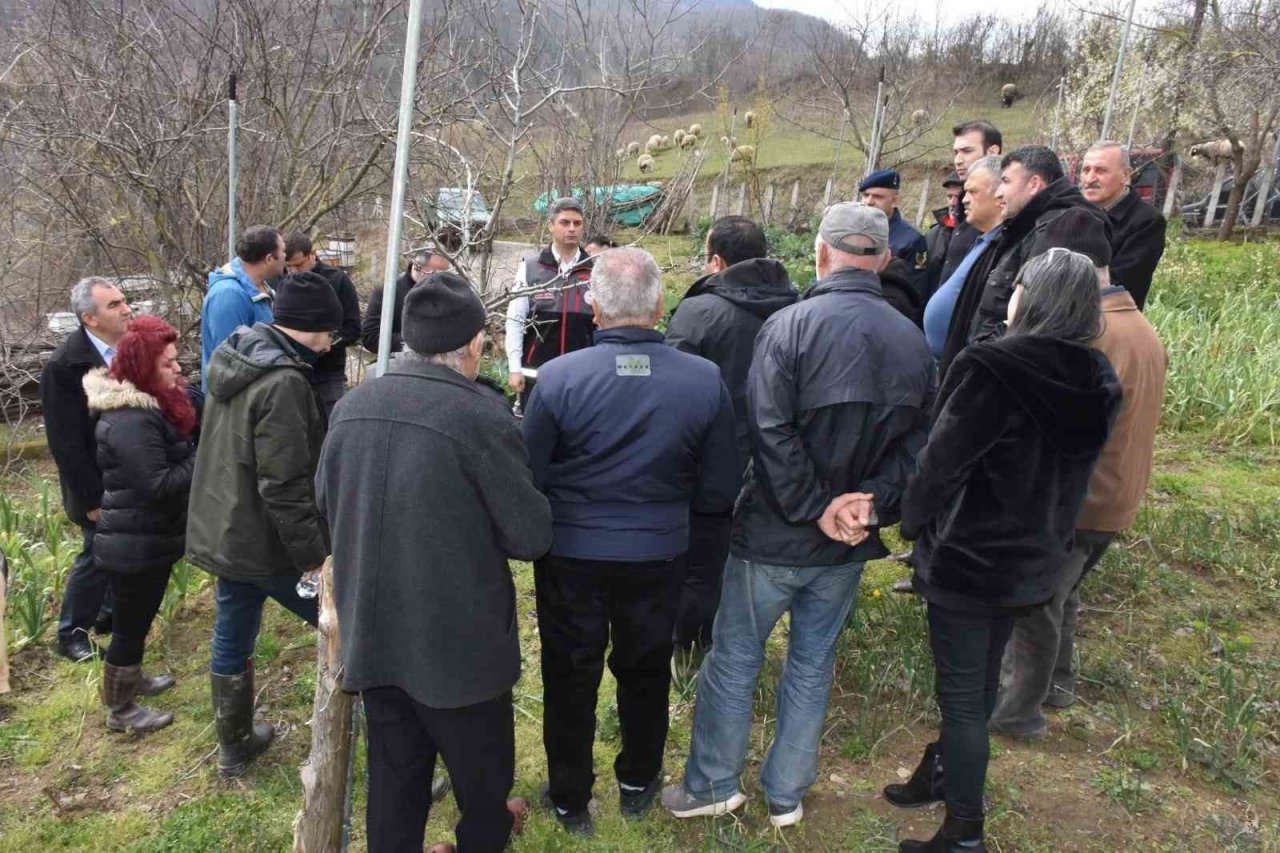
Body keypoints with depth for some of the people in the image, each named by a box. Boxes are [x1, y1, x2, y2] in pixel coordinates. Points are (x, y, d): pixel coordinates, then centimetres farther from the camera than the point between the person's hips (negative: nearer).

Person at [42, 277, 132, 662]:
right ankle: (71, 633, 29)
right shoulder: (64, 365, -21)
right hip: (101, 485, -5)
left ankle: (111, 612, 40)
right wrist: (92, 498, -15)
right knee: (98, 556, 8)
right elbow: (66, 443, -18)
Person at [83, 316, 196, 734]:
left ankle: (131, 679, 46)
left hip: (146, 538, 10)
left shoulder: (148, 405, 6)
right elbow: (158, 484, -29)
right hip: (135, 545, -10)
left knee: (137, 619, 26)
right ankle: (120, 710, 23)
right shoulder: (132, 421, -27)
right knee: (130, 624, 6)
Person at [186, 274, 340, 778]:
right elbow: (285, 486, -26)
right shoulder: (283, 382, -24)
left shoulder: (233, 359, 6)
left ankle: (234, 746, 36)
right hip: (267, 544, -9)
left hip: (220, 533, 9)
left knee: (231, 642, 19)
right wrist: (313, 555, -19)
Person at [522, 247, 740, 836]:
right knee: (646, 670, 24)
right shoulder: (705, 380, -13)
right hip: (659, 554, 2)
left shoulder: (558, 377, -18)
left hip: (571, 553, -1)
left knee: (570, 677, 18)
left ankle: (570, 800, 34)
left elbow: (528, 479, -9)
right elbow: (720, 491, -5)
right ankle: (638, 784, 43)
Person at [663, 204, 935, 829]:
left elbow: (772, 432, -23)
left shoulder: (790, 324, -17)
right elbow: (917, 439, -3)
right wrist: (873, 499, -12)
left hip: (773, 532, -4)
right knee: (813, 667, 18)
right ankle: (786, 796, 32)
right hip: (849, 542, 5)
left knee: (734, 659, 13)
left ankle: (710, 785, 28)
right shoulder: (913, 341, 0)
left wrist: (816, 510, -16)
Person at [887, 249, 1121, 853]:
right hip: (1035, 558, 7)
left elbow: (941, 461, -17)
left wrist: (914, 523, -1)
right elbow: (1071, 474, 10)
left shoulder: (994, 368, -23)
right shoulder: (1096, 381, -1)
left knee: (962, 695, 5)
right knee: (978, 681, 23)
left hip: (968, 556, -7)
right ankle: (943, 772, 43)